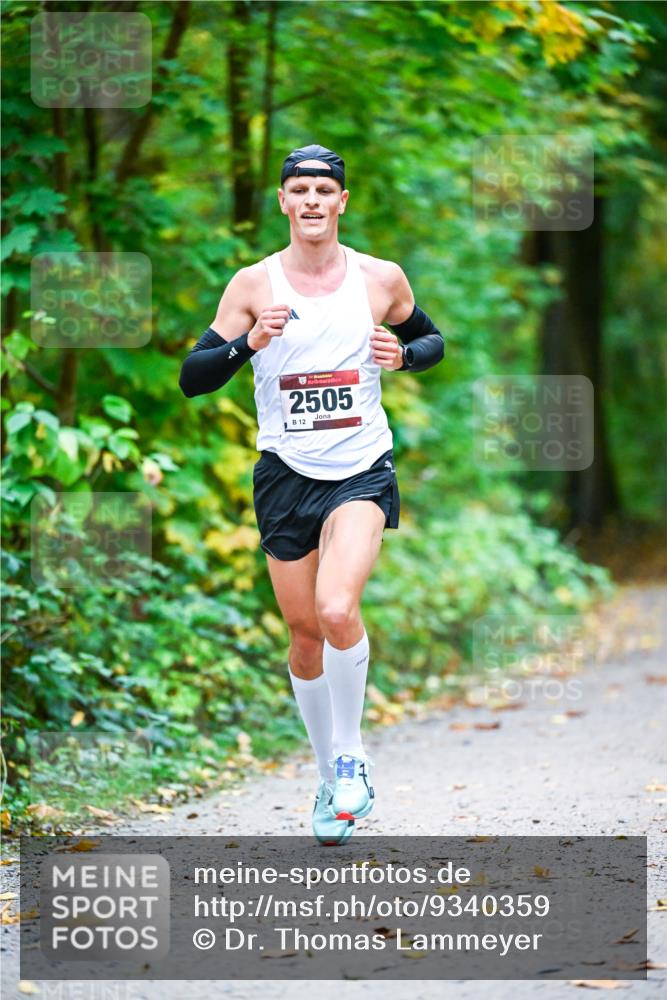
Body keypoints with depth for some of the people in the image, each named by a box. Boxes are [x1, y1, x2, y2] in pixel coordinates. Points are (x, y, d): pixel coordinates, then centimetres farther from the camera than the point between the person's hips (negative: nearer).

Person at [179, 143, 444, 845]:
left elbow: (431, 339, 19)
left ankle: (351, 754, -3)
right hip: (285, 474, 2)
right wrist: (250, 343, -20)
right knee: (304, 635, 8)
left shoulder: (382, 280, 1)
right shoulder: (253, 284, 0)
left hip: (363, 471, -2)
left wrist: (403, 354, -4)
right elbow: (192, 379, -2)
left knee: (337, 609, -24)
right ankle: (332, 780, 27)